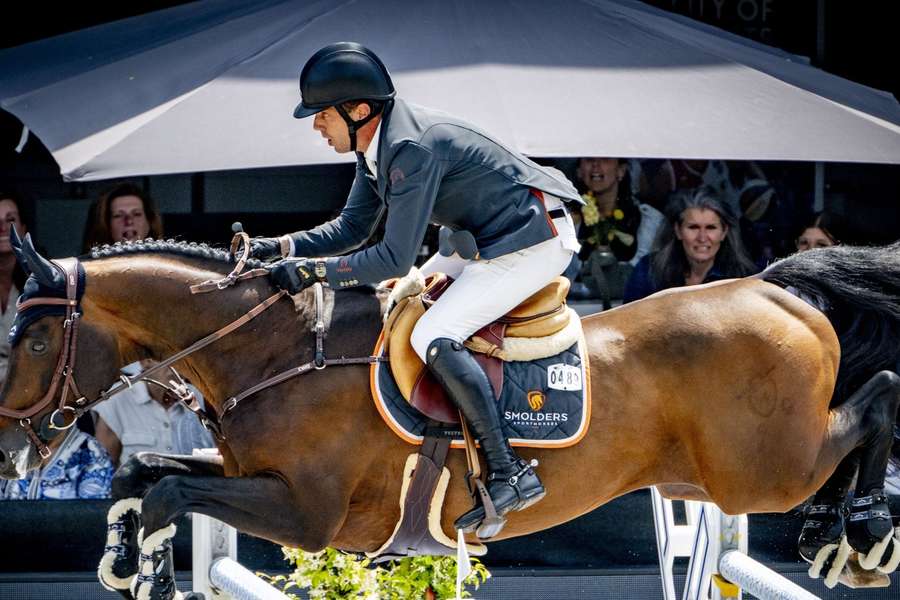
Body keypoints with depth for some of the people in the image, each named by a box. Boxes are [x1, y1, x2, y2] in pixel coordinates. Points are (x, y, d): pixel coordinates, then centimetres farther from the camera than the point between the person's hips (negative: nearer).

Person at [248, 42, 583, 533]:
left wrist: (312, 271, -23)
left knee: (434, 338, -22)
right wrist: (278, 248, 0)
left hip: (533, 243, -11)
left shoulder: (414, 150, -27)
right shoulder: (377, 145, 3)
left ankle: (509, 473, -22)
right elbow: (351, 229, 13)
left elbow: (396, 258, -26)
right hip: (481, 241, 11)